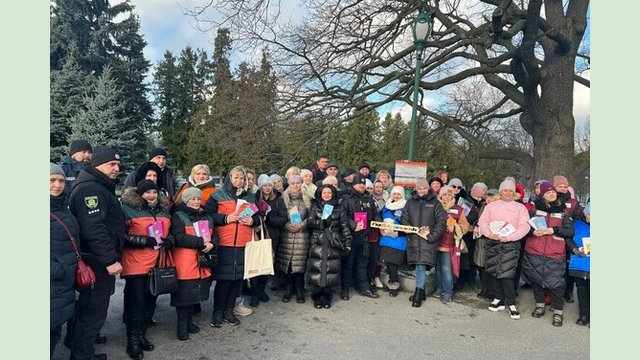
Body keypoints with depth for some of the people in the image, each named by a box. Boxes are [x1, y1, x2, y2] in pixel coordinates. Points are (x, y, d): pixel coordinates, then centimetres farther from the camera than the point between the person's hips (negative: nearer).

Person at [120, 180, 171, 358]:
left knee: (150, 300, 10)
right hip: (135, 263, -6)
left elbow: (170, 232, 24)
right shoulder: (128, 209, -6)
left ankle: (141, 335, 26)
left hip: (157, 263, 6)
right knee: (137, 300, -2)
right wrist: (144, 240, -20)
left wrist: (167, 241, 1)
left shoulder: (164, 210, 13)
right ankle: (132, 340, 11)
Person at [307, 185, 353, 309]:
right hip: (318, 243, 0)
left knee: (331, 269, -2)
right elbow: (309, 222, -2)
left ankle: (326, 297, 13)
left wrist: (348, 242, -1)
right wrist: (322, 222, -17)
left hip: (333, 244, 0)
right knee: (317, 269, -4)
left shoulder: (339, 208, 10)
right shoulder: (315, 207, 10)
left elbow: (345, 226, 7)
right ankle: (317, 297, 11)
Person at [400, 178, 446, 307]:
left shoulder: (435, 203, 3)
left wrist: (431, 236, -11)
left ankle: (418, 294, -1)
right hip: (414, 240, 3)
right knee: (419, 266, 10)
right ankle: (421, 292, 23)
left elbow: (441, 222, -2)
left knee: (422, 266, -9)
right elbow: (404, 219, 11)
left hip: (428, 240, -3)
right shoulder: (410, 202, 12)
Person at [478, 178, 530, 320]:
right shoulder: (491, 205, 15)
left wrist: (510, 237, -15)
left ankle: (511, 304, 1)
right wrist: (489, 233, -11)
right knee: (493, 271, 6)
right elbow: (482, 221, 7)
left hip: (510, 244, -3)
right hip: (492, 242, 3)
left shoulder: (520, 207, 9)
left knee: (507, 273, -10)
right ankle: (498, 299, 19)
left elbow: (524, 226, -1)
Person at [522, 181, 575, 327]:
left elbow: (570, 232, 0)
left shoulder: (563, 212, 5)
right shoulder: (535, 210, 7)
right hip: (534, 253, 2)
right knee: (536, 280, 12)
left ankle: (558, 311, 11)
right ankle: (539, 305, 30)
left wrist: (554, 230, -15)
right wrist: (532, 231, -11)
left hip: (555, 255, -2)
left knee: (555, 282, -6)